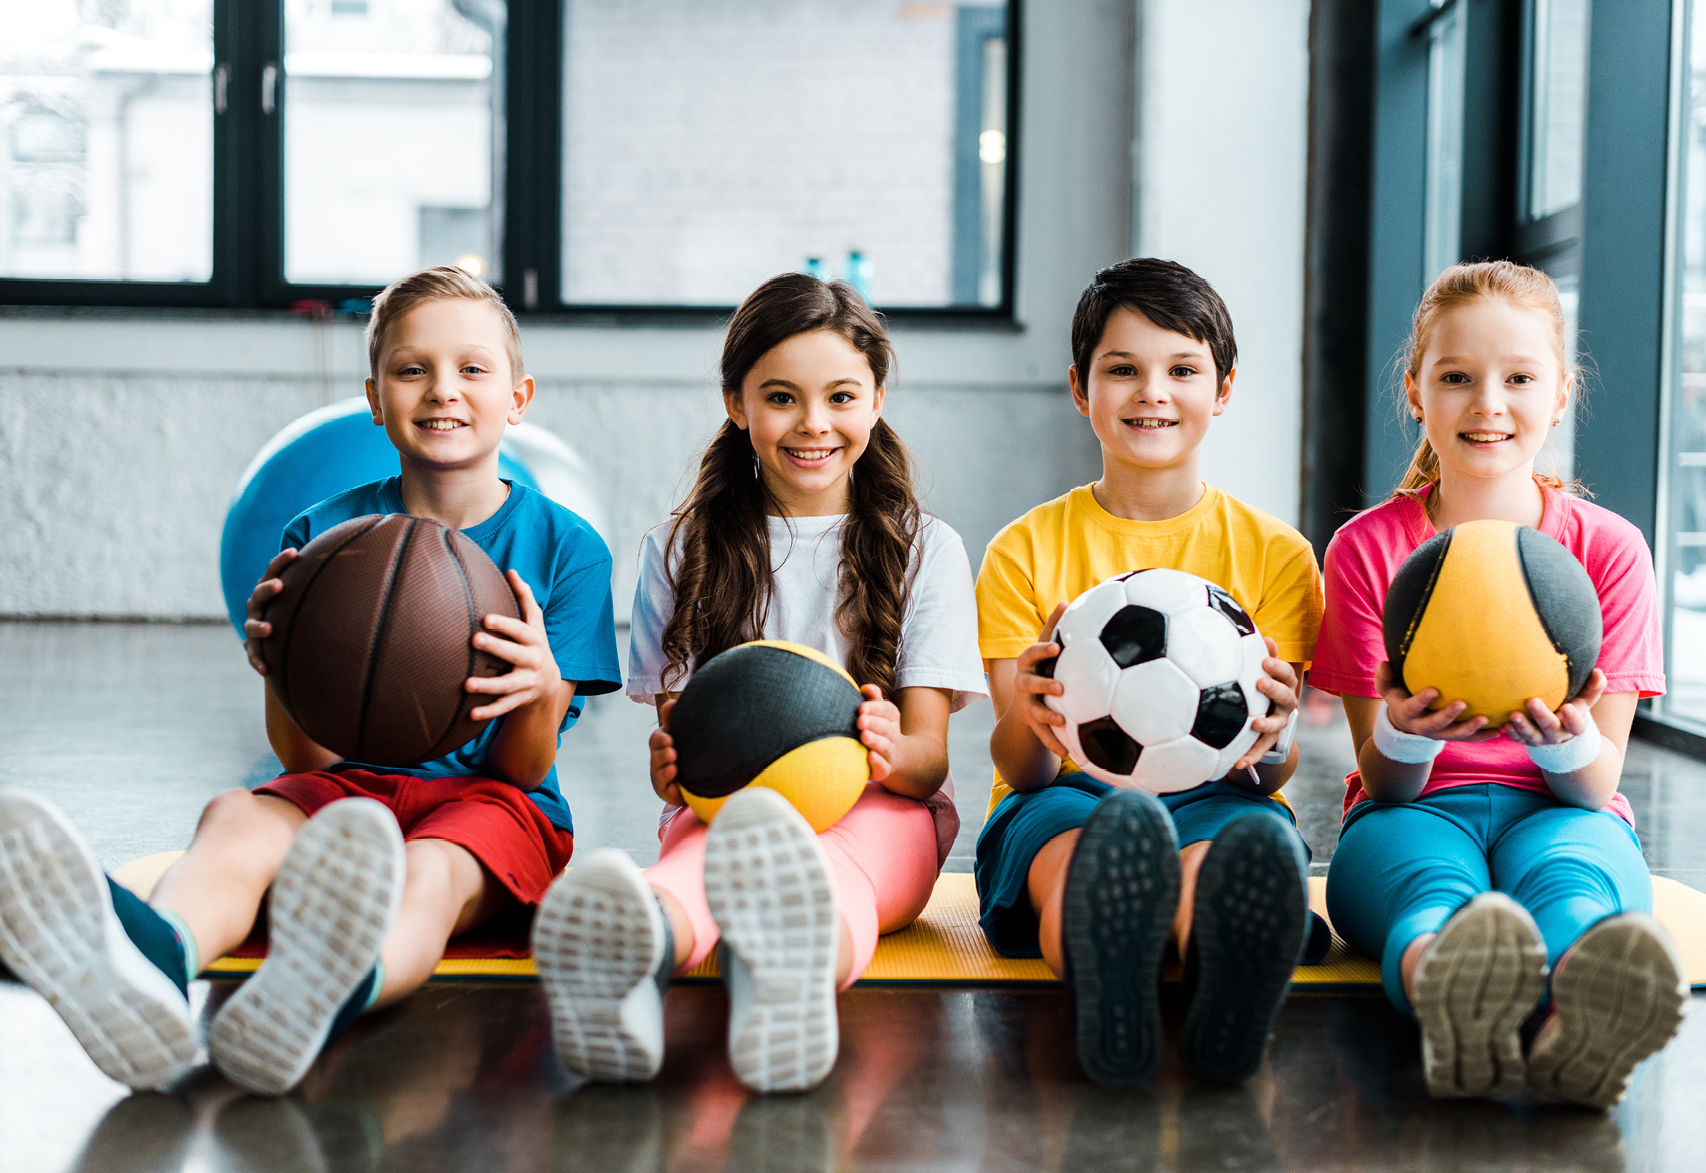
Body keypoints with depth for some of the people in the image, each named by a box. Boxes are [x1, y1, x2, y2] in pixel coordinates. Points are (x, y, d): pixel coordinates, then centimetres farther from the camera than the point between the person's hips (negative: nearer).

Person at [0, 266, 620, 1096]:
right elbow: (306, 758, 4)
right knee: (234, 818, -32)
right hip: (349, 790, 2)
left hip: (489, 805, -2)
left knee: (424, 873, -37)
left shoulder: (565, 546, 4)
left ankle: (324, 990, -74)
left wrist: (541, 692, -24)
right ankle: (154, 958, -69)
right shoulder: (323, 535, 8)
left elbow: (523, 768, 0)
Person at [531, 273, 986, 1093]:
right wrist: (670, 770, -19)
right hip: (724, 806, 1)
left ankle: (802, 961, -79)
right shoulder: (679, 554, 15)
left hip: (879, 817, 0)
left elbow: (930, 754, 4)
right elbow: (674, 732, 9)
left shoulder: (924, 548, 13)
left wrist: (892, 753, -23)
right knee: (715, 842, -40)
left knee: (825, 863, -41)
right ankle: (634, 946, -77)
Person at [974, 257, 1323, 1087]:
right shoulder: (1025, 550, 10)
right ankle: (1107, 1006, -73)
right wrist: (1028, 724, -25)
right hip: (1062, 799, 0)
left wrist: (1267, 744, -22)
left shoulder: (1273, 553, 11)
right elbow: (1019, 769, 1)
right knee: (1088, 849, -40)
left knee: (1258, 838, -39)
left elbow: (1271, 769, 4)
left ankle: (1228, 1004, -72)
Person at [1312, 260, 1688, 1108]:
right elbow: (1384, 784, 0)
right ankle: (1448, 1001, -76)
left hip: (1556, 813, 1)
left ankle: (1581, 1022, -75)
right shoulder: (1367, 547, 3)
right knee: (1432, 882, -40)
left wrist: (1567, 739, -27)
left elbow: (1598, 786, -2)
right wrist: (1403, 734, -26)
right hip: (1416, 811, 0)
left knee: (1565, 875, -39)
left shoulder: (1607, 549, 4)